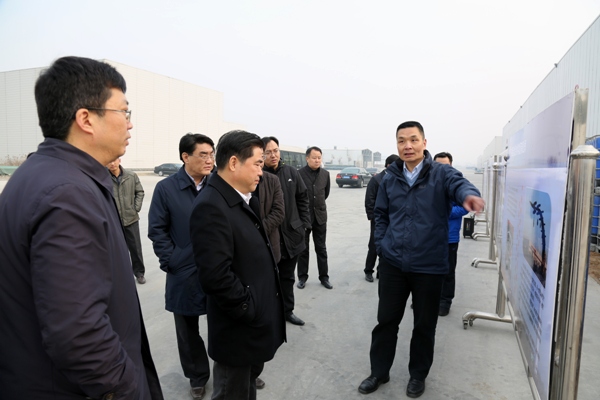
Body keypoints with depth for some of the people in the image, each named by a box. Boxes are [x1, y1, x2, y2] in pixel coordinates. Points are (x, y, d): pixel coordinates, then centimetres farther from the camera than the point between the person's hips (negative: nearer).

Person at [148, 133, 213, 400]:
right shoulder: (166, 188, -5)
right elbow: (157, 230, -3)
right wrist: (172, 262, -8)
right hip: (185, 274, 0)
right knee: (188, 330, 16)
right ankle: (197, 377, 38)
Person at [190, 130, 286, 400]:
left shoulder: (243, 200, 5)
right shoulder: (211, 206, -25)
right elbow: (216, 276, -30)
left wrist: (260, 311, 9)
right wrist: (251, 312, -19)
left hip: (253, 323, 9)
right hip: (240, 328, -8)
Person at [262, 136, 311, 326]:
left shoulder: (291, 172, 2)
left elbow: (302, 199, 9)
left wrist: (303, 223, 4)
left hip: (291, 234, 5)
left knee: (288, 277, 20)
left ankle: (287, 310, 38)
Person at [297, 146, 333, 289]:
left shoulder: (325, 174, 1)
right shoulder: (299, 173, -11)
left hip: (320, 216, 3)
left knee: (321, 248, 11)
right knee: (303, 249, 9)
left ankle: (324, 277, 21)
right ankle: (302, 277, 21)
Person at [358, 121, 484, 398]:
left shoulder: (441, 173, -6)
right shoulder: (390, 179, 5)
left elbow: (458, 184, -27)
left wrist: (469, 195, -50)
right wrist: (381, 245, 2)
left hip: (429, 266, -2)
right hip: (392, 263, 3)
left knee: (424, 324, 14)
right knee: (386, 320, 13)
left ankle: (418, 375, 37)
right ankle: (379, 371, 34)